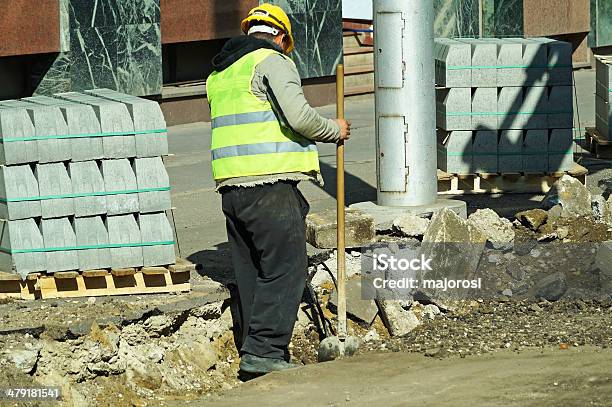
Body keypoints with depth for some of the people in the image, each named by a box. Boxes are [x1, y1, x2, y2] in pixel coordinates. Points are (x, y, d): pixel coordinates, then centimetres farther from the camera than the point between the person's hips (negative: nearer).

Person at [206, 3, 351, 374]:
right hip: (270, 184, -8)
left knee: (251, 271, 12)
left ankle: (253, 348, 13)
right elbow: (298, 116, -15)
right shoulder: (273, 61, -4)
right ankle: (263, 350, -14)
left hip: (231, 186, 8)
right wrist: (334, 130, 2)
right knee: (285, 269, -7)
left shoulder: (220, 72, 22)